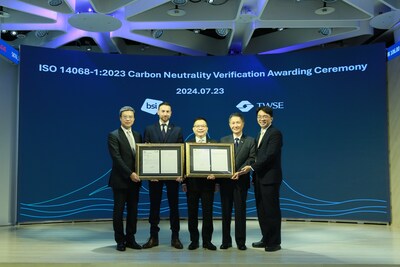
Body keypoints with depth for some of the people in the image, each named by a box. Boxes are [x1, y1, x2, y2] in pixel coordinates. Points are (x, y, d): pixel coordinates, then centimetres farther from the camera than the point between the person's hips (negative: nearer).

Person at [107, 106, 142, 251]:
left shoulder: (137, 135, 12)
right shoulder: (113, 135, -6)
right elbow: (116, 158, -14)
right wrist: (130, 173, -19)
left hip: (134, 180, 5)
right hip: (120, 180, -5)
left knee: (133, 210, 9)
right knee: (119, 211, 3)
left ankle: (130, 239, 18)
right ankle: (120, 241, 13)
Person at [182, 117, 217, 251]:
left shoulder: (214, 144, 7)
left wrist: (214, 173, -18)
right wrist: (184, 181, -3)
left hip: (207, 182, 0)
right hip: (192, 183, 1)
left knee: (207, 212, 3)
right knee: (192, 213, 6)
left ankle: (207, 240, 13)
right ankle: (194, 240, 16)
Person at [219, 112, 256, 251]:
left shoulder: (250, 141, 4)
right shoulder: (223, 140, 10)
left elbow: (251, 159, -7)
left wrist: (239, 172, -19)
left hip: (241, 180, -2)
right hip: (225, 180, 2)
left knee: (240, 211, 3)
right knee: (226, 211, 8)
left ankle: (240, 241, 12)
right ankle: (226, 241, 16)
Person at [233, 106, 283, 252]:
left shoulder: (275, 133, -11)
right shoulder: (260, 134, 18)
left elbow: (270, 155, -20)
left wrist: (252, 167, -20)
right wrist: (251, 168, 4)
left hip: (270, 178, -9)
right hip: (259, 177, 9)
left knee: (271, 210, -1)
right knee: (261, 210, 14)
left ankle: (274, 242, 9)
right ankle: (266, 239, 24)